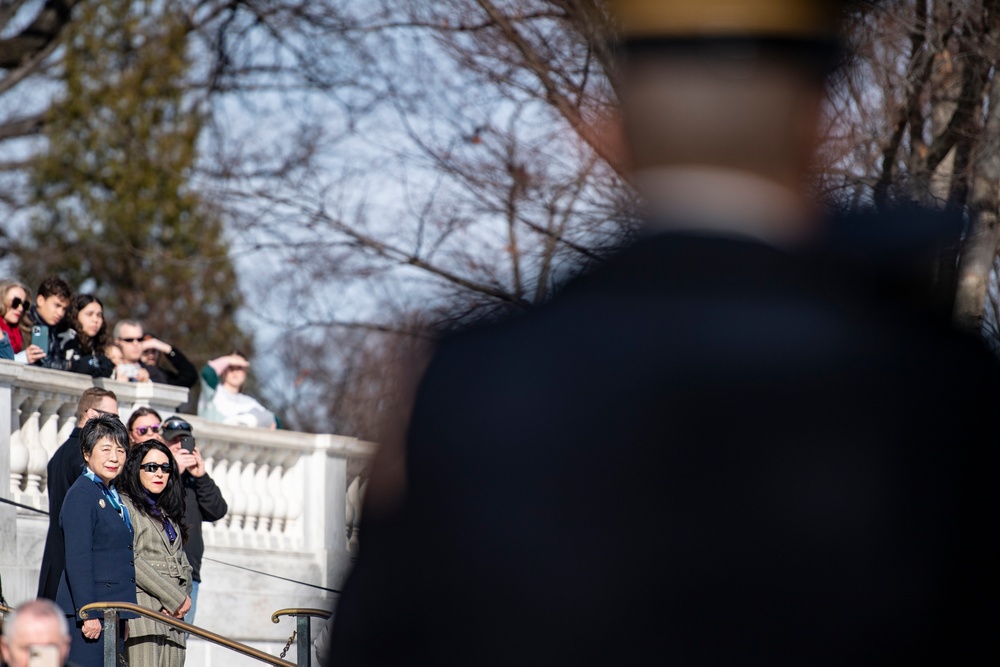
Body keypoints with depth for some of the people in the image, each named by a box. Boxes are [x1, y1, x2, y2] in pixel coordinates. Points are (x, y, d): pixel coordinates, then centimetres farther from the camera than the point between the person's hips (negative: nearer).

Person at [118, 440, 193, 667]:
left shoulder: (168, 512, 23)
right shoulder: (125, 505, -1)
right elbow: (130, 561, -11)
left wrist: (182, 598, -1)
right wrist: (175, 598, -11)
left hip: (173, 614, 7)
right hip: (141, 611, -7)